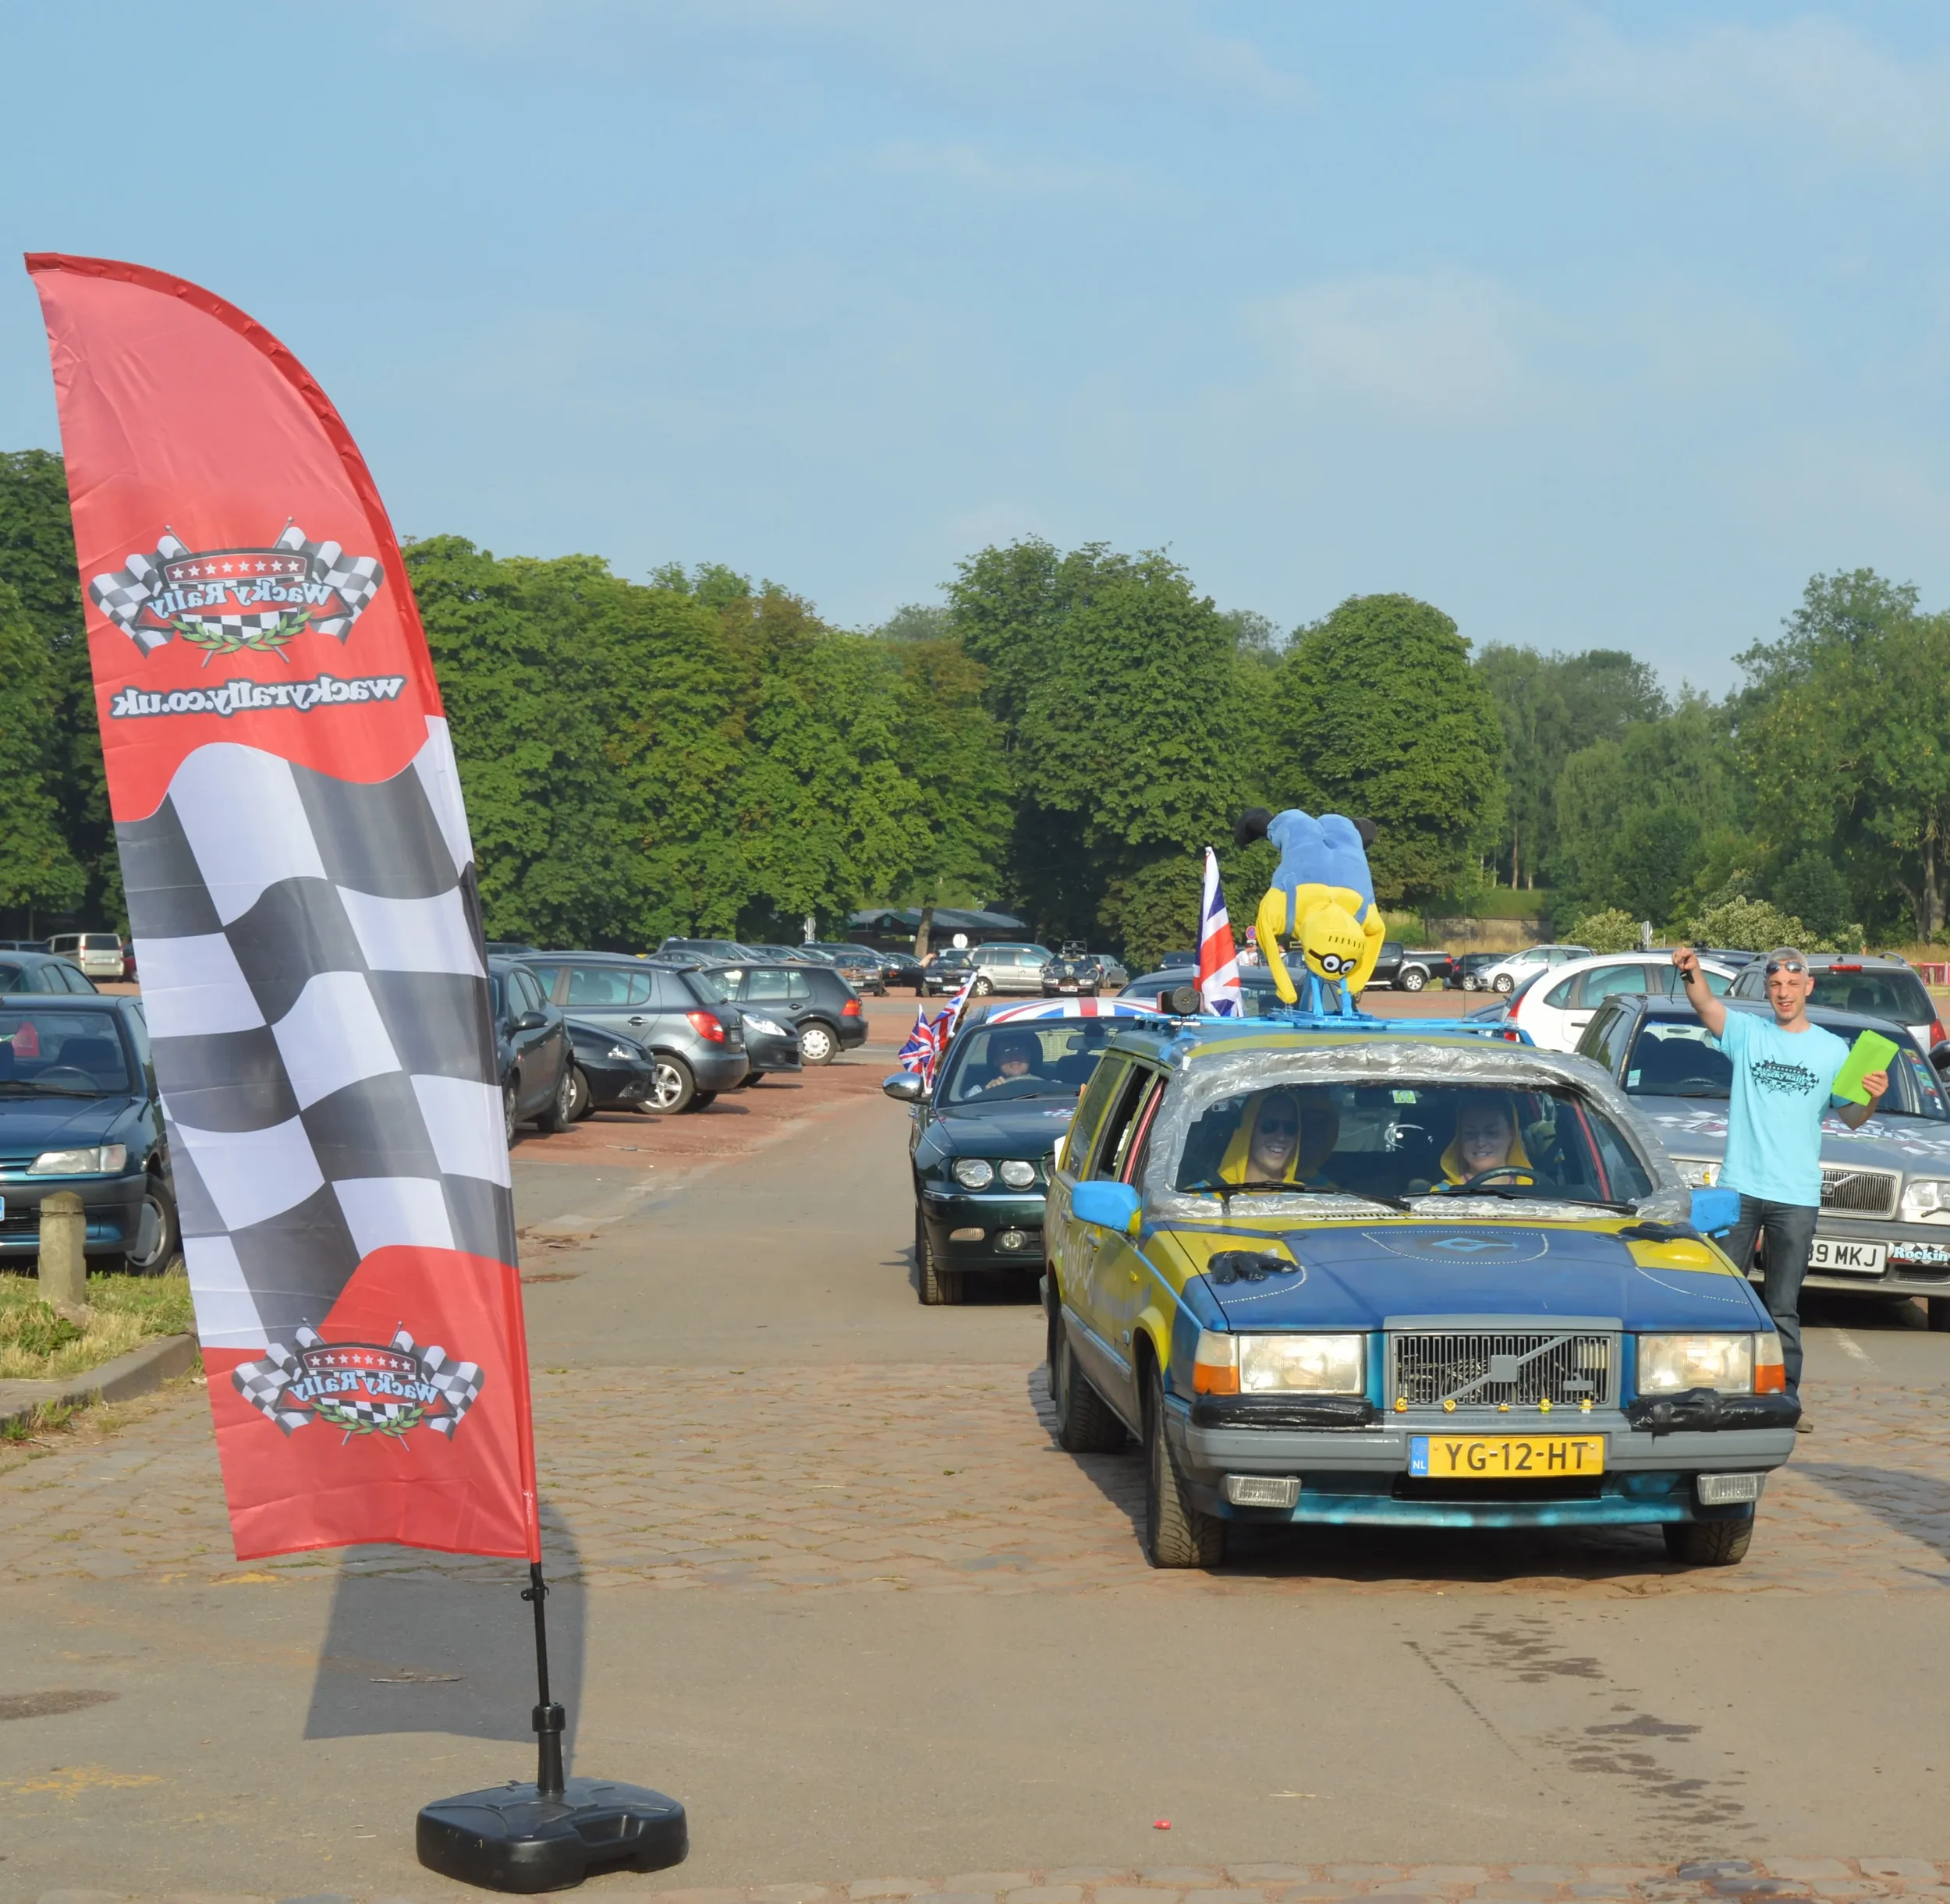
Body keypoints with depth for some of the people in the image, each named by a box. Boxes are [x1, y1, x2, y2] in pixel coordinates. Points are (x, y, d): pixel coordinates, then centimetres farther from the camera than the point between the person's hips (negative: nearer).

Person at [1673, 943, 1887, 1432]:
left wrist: (1872, 1098, -13)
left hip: (1796, 1196, 1)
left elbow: (1850, 1117, 9)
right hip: (1740, 1187, 0)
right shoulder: (1747, 1032, 4)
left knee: (1783, 1308, 5)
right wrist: (1691, 973, -35)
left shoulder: (1831, 1049, 8)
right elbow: (1705, 1006, -14)